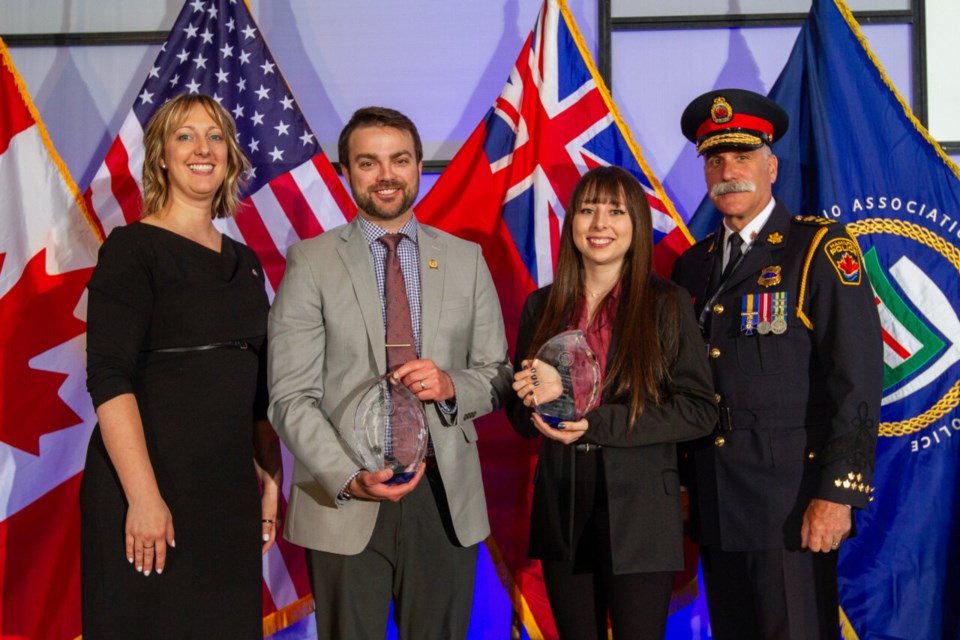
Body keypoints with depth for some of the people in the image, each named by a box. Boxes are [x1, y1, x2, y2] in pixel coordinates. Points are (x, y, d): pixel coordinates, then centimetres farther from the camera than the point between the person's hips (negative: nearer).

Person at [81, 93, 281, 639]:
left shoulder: (245, 262, 13)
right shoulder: (133, 248, -6)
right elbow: (109, 378, -15)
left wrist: (271, 478, 11)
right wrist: (143, 498, -21)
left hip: (230, 492, 6)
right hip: (149, 491, -6)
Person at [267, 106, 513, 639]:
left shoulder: (465, 260, 8)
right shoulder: (311, 262, 0)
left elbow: (499, 375, 9)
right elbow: (291, 397, -6)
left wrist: (452, 386, -13)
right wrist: (349, 478, -21)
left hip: (446, 497, 2)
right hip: (345, 503, -2)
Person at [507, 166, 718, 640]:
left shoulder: (667, 304, -2)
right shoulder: (542, 307, 7)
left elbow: (699, 410, -8)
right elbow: (522, 421, 13)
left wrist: (599, 423, -16)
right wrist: (534, 400, -12)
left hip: (640, 514, -3)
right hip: (561, 510, 3)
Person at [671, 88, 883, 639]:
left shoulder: (823, 251, -5)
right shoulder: (693, 265, 13)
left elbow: (857, 380, -12)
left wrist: (837, 493, -17)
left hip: (793, 504, -6)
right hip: (715, 507, 6)